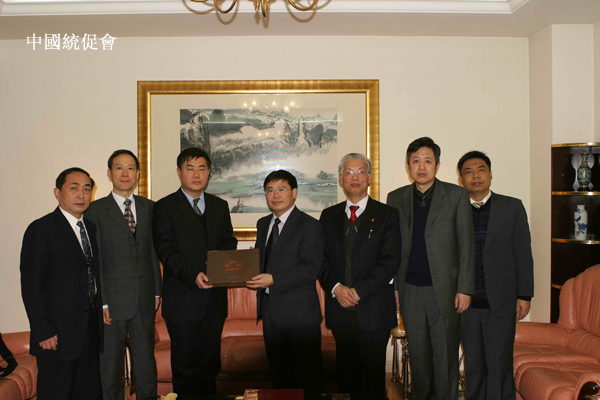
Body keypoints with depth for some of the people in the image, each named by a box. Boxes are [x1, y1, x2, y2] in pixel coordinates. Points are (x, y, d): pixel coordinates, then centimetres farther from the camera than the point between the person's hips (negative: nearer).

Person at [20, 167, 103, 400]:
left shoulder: (93, 228, 13)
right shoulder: (41, 230, -7)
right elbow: (30, 287, -11)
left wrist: (102, 314, 6)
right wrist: (43, 332, -14)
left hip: (92, 333, 6)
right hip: (57, 336, -6)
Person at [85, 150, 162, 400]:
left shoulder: (149, 207, 8)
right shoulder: (95, 211, -3)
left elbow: (154, 252, 10)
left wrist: (157, 291, 7)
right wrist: (101, 301, -11)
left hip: (144, 299, 3)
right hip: (113, 299, -3)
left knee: (146, 356, 13)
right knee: (110, 360, 9)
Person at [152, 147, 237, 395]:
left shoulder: (220, 206, 13)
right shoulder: (164, 207, -1)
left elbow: (228, 242, 11)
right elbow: (165, 250, -10)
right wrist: (192, 275, -24)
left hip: (215, 298, 4)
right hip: (183, 299, -4)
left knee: (210, 363, 14)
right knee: (184, 365, 7)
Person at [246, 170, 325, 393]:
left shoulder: (309, 226, -10)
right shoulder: (263, 224, 13)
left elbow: (311, 268, -19)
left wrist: (273, 280, -25)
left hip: (300, 315, -7)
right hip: (270, 311, 7)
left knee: (309, 375, 5)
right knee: (279, 373, 20)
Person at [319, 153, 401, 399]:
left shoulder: (387, 215, 1)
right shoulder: (329, 216, 12)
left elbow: (390, 261, -8)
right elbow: (322, 260, 7)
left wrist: (359, 291, -14)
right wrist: (336, 288, -10)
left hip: (373, 311, -3)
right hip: (339, 308, 3)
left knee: (374, 374, 6)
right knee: (345, 375, 12)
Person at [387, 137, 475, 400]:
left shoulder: (456, 196, -1)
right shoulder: (396, 198, 7)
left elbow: (466, 245, -3)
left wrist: (464, 289, -7)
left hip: (444, 289, -2)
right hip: (410, 290, 3)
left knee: (446, 355, 5)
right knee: (417, 352, 15)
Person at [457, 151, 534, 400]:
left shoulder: (512, 207, 4)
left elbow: (523, 255, 2)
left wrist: (524, 295, -2)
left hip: (501, 302, -1)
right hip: (466, 303, 1)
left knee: (499, 365, 2)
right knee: (472, 365, 10)